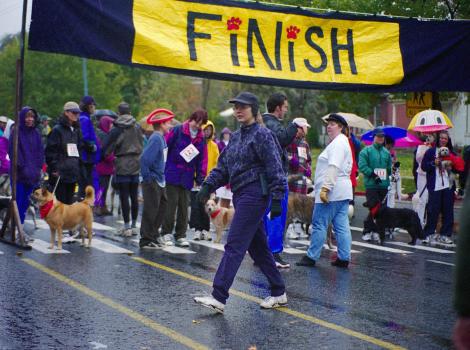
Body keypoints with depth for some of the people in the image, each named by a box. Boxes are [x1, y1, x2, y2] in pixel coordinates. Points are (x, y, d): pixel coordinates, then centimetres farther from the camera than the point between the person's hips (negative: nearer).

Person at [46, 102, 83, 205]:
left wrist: (78, 167, 16)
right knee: (60, 201, -6)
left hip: (73, 172, 7)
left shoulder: (76, 130, 16)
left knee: (69, 201, 8)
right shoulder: (57, 129, -6)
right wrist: (54, 168, -14)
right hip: (60, 173, -7)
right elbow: (50, 151, -9)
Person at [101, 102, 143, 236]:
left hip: (122, 166, -4)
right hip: (136, 165, 4)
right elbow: (142, 145, 13)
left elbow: (106, 150, -5)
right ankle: (134, 225, 15)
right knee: (134, 196, 10)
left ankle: (127, 226, -1)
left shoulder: (116, 130, -10)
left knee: (124, 196, -1)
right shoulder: (137, 127, 3)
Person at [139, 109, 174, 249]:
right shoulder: (156, 139, -18)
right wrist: (147, 178, -20)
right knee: (151, 211, -3)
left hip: (159, 181, 9)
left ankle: (154, 234, 28)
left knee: (162, 206, 16)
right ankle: (146, 240, 4)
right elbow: (145, 158, -25)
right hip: (152, 181, -9)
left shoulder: (161, 138, 10)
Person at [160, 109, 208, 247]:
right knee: (171, 203, -3)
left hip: (187, 178, 4)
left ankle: (181, 235, 13)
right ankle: (166, 233, 6)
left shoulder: (201, 138, 8)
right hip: (172, 174, -4)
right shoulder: (177, 131, -5)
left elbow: (202, 160, 9)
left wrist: (200, 178, 2)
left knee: (184, 206, 6)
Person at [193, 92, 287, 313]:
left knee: (234, 245, -13)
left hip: (254, 195, -9)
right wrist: (208, 185, 3)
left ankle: (219, 297, -16)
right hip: (240, 195, 9)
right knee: (257, 247, 13)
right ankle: (279, 293, 22)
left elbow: (275, 169, -12)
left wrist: (277, 199, -18)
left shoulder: (262, 135, -8)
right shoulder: (236, 137, 17)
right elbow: (223, 167, 18)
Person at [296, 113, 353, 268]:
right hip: (342, 191, 10)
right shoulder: (342, 142, 22)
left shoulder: (338, 142, -10)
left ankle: (311, 257, -2)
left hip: (331, 191, -10)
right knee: (342, 226, 6)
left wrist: (325, 187, -25)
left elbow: (334, 167, -21)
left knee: (319, 224, -5)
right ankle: (344, 258, 6)